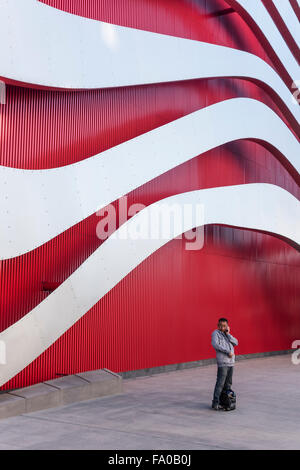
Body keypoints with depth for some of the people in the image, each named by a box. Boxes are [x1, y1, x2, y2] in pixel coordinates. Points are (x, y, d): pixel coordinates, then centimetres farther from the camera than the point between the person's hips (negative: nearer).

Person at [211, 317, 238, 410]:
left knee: (228, 383, 10)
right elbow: (215, 344, -15)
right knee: (220, 383, -10)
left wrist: (228, 334, -4)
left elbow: (236, 343, 7)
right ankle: (215, 403, -9)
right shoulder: (216, 333, 0)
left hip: (231, 362, 7)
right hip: (222, 362, -7)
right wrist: (228, 352, -16)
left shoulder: (227, 334, 19)